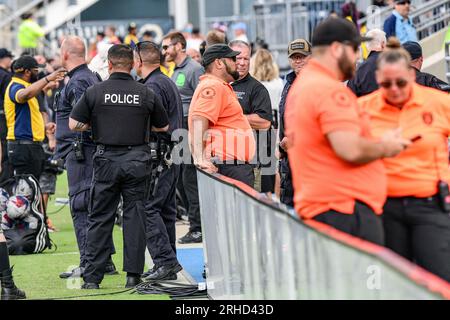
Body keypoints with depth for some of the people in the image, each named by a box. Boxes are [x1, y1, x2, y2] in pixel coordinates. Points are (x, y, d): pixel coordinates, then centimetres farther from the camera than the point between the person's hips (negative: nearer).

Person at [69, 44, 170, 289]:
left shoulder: (95, 92, -4)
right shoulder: (145, 94, -1)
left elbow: (74, 124, -3)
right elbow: (163, 127, 10)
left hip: (107, 160, 0)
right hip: (137, 160, 0)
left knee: (99, 218, 6)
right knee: (135, 216, 6)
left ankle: (92, 276, 5)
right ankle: (133, 275, 4)